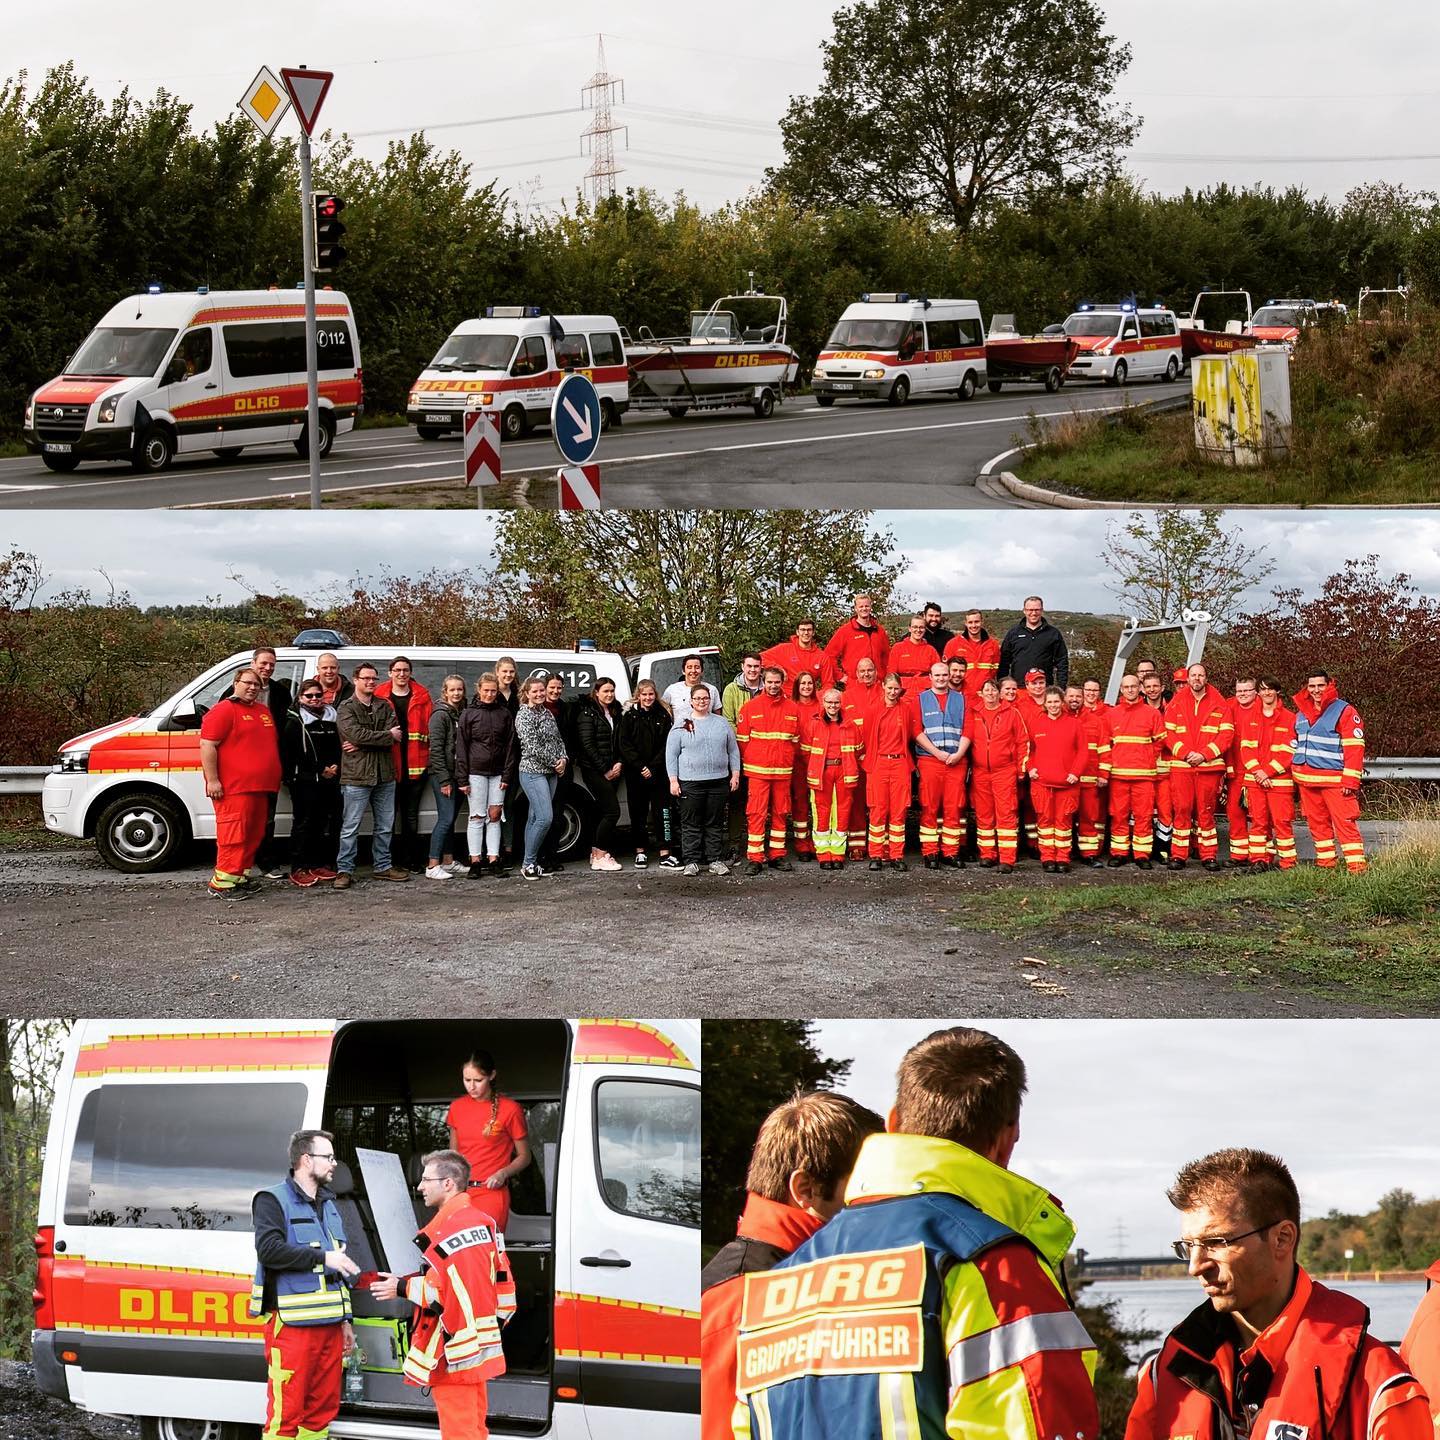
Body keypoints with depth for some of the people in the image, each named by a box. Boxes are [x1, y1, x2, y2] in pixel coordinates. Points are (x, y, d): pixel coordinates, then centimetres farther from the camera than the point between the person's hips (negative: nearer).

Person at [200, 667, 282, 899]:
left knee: (253, 836, 10)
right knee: (233, 835, -11)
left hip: (260, 788, 9)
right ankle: (221, 883, -10)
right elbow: (207, 745, -13)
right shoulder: (223, 710, -6)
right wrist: (212, 780, -18)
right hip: (233, 788, -9)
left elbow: (274, 745, 31)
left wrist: (274, 781, 26)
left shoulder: (263, 712, 20)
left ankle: (241, 877, 18)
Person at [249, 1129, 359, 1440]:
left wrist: (345, 1319, 23)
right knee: (286, 1412, -10)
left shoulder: (329, 1204, 21)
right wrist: (322, 1257, -17)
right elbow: (269, 1250, -18)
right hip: (291, 1323, -8)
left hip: (329, 1323, 8)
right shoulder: (274, 1200, -3)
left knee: (323, 1408, 9)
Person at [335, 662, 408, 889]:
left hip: (385, 775, 5)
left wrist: (362, 744, -14)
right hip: (356, 776, -5)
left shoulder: (384, 706, 11)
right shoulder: (346, 708, -2)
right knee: (351, 827, -2)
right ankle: (345, 871, 3)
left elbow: (395, 736, -4)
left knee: (385, 825, 12)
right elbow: (356, 734, -18)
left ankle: (382, 866, 23)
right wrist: (388, 735, -10)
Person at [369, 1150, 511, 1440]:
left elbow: (446, 1291, -24)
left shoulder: (451, 1228, -18)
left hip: (454, 1354, -10)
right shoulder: (480, 1223, 14)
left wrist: (402, 1288, -12)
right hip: (476, 1349, 10)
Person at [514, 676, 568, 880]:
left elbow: (558, 740, 19)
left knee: (535, 818, 10)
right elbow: (532, 747, -17)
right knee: (545, 818, -15)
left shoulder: (547, 713, 15)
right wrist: (555, 762, -11)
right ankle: (528, 864, -9)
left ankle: (532, 863, 12)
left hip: (551, 773, 8)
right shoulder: (524, 715, -10)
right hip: (533, 772, -8)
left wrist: (564, 758, -1)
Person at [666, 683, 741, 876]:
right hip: (690, 783, -2)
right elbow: (671, 754, 3)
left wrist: (735, 773, 7)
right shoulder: (681, 726, 4)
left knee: (715, 824, 6)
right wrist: (673, 780, -4)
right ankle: (691, 861, 5)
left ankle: (716, 860, 12)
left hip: (719, 781, 2)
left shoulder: (722, 723, 11)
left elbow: (733, 750, 14)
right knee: (691, 824, 0)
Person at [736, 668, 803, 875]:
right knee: (756, 814, -6)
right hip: (757, 771, -3)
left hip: (783, 772, 3)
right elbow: (742, 740, 2)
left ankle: (777, 856, 14)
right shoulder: (750, 708, 1)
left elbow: (796, 741, 13)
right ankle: (755, 859, -5)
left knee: (780, 813, 7)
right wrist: (749, 763, 1)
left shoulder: (792, 709, 8)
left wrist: (789, 762, 9)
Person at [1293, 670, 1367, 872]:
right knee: (1317, 823, 10)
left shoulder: (1344, 711, -7)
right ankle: (1325, 862, 18)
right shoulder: (1301, 713, 15)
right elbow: (1295, 745, 25)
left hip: (1334, 780, -7)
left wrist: (1350, 781, -17)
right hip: (1306, 780, 7)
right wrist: (1295, 775, 19)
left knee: (1344, 822, -11)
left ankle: (1356, 866, -12)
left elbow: (1355, 748, -12)